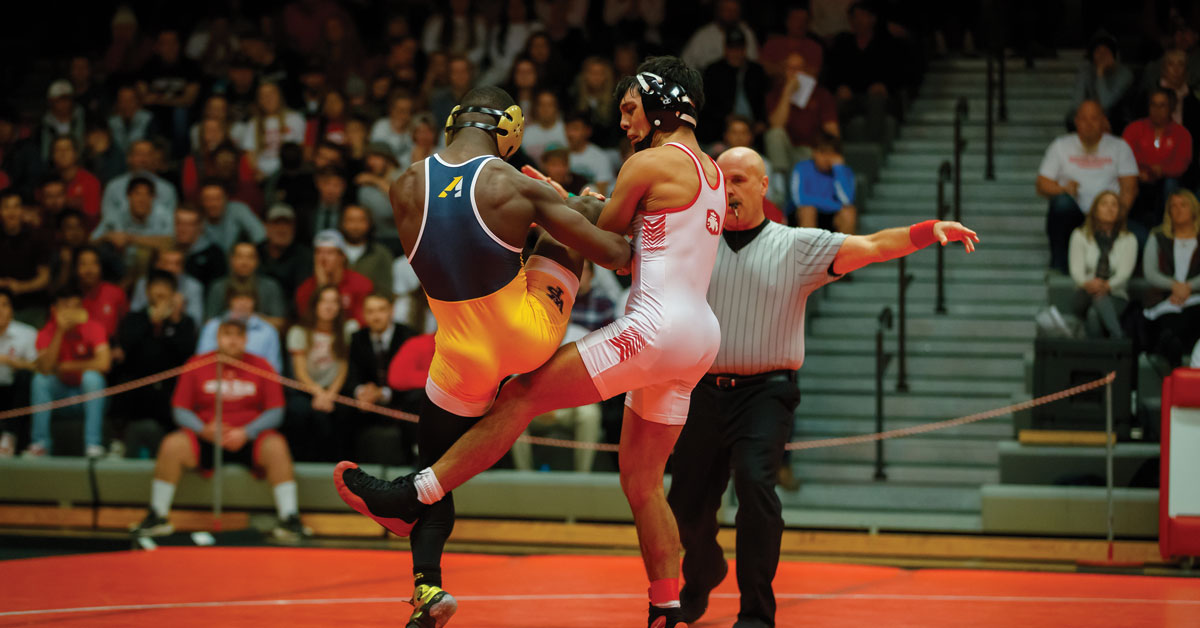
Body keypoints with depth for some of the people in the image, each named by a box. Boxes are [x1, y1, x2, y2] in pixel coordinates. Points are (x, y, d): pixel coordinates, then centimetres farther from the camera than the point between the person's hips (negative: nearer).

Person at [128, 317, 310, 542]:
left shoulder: (260, 366, 4)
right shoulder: (196, 365, 5)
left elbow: (275, 413, 0)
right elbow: (180, 410, 4)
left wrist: (246, 433, -16)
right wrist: (203, 430, -16)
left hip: (248, 439, 0)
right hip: (205, 439, 1)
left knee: (276, 446, -32)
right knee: (172, 445, -28)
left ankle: (290, 519, -30)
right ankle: (157, 518, -17)